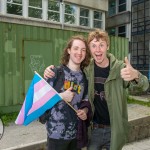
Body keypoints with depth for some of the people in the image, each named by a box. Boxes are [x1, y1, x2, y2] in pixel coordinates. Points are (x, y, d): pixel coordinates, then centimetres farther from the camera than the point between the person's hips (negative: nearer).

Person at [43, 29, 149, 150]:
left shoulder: (119, 67, -13)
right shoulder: (86, 69, -7)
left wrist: (135, 75, -51)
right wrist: (51, 72, -15)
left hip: (114, 129, -1)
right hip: (94, 128, 1)